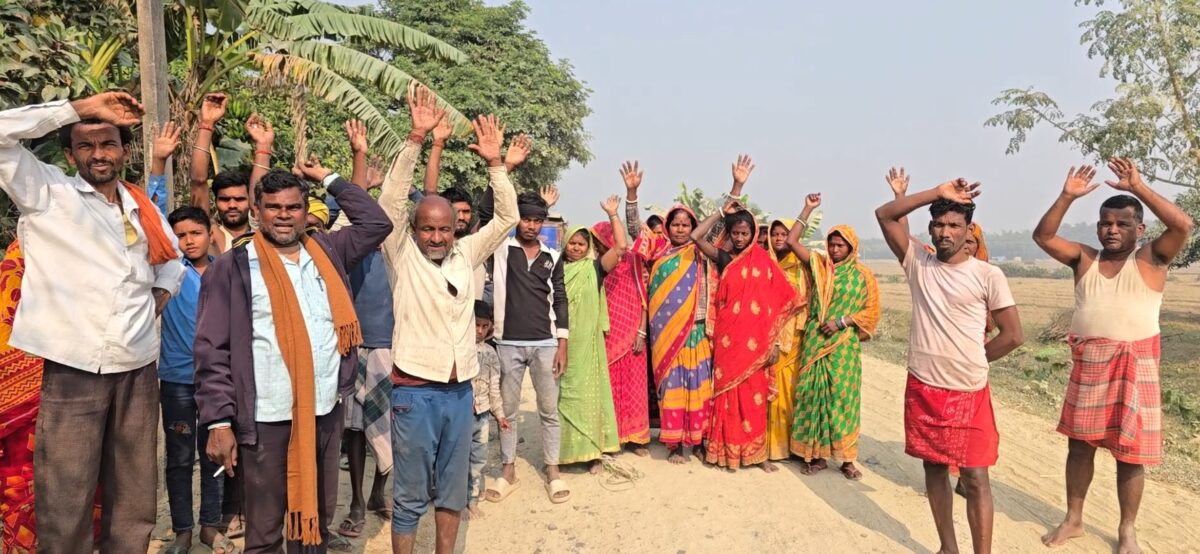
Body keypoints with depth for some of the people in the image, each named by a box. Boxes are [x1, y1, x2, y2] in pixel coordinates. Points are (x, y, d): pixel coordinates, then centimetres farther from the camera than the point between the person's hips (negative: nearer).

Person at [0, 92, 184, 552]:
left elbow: (171, 261, 30)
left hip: (138, 368, 4)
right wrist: (78, 108, -8)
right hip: (72, 369, -4)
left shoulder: (142, 209, 14)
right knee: (65, 508, -1)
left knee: (134, 504, 11)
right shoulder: (47, 193, 2)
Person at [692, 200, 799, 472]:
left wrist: (775, 342, -6)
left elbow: (777, 304, 0)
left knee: (755, 395, 5)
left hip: (755, 340, -1)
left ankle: (758, 452, 14)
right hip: (728, 338, 1)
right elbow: (695, 236, -8)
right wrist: (722, 211, 0)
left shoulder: (763, 260, 2)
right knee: (728, 393, 4)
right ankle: (727, 450, 13)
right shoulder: (723, 258, 6)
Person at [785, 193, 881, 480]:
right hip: (815, 342, 2)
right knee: (813, 394, 3)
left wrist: (841, 321, -12)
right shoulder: (818, 264, 6)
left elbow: (871, 311, 0)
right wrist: (808, 209, -2)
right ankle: (817, 455, 12)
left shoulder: (863, 275, 1)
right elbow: (792, 241, 1)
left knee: (842, 397, -1)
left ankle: (847, 459, 7)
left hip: (844, 345, -2)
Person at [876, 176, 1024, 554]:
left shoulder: (988, 275, -6)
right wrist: (938, 193, -9)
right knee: (934, 468, 13)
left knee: (975, 476, 0)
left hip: (969, 393, -3)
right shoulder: (917, 263, 3)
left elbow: (1013, 335, -3)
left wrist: (971, 361, 2)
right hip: (922, 389, 3)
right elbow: (885, 215, -4)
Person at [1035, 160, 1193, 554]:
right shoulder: (1084, 259, 6)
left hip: (1135, 365, -3)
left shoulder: (1150, 259, -2)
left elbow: (1183, 225, -18)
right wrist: (1067, 197, -12)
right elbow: (1042, 236, -2)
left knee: (1130, 453, 4)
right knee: (1079, 444, 12)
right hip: (1088, 365, 3)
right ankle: (1073, 520, 27)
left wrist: (1139, 188, -18)